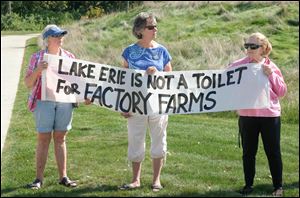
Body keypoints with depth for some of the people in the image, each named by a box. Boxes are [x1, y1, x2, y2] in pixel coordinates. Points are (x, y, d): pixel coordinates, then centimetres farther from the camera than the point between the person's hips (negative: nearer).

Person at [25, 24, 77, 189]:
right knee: (43, 139, -1)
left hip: (64, 102, 2)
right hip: (44, 102, -2)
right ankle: (39, 178, 3)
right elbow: (28, 84, 2)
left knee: (60, 138, 7)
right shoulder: (37, 57, 2)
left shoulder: (69, 57, 10)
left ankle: (63, 177, 10)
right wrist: (38, 70, -16)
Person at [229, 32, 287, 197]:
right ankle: (248, 184, 23)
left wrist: (272, 75, -8)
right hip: (246, 116, 1)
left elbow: (282, 92, 2)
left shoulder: (271, 67, 2)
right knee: (248, 152, 10)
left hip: (270, 115, 0)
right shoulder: (239, 66, 0)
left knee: (273, 152, 5)